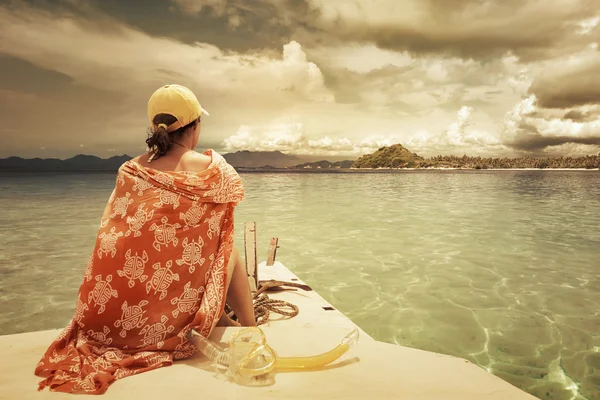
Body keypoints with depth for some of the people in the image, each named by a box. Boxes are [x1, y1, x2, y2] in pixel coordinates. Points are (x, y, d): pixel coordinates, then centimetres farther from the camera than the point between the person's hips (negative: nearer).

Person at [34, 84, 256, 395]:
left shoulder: (129, 171, 3)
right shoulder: (213, 166, -6)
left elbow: (110, 233, 13)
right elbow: (232, 194, 13)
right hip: (179, 313, -4)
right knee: (230, 252, 23)